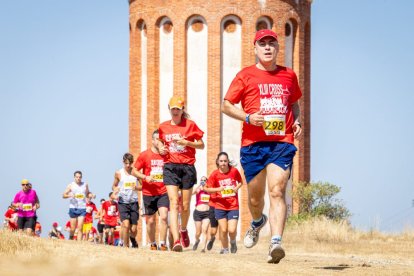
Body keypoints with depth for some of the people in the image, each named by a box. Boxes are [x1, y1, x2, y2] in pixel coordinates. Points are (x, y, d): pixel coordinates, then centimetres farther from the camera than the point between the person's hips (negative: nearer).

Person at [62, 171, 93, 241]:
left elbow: (88, 194, 22)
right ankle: (70, 239, 29)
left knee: (80, 228, -11)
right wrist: (70, 195, -19)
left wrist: (91, 195, 0)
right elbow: (64, 195, 1)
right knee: (73, 228, 4)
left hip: (82, 208, 0)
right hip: (73, 208, 0)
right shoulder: (71, 185, 3)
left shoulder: (85, 185, 8)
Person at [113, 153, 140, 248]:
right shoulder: (119, 173, 3)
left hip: (133, 202, 1)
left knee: (133, 229, 2)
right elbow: (114, 186, 14)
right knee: (126, 224, -20)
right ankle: (125, 245, -4)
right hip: (122, 202, -1)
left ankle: (133, 239, 36)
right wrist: (115, 189, -8)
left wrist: (136, 187, -15)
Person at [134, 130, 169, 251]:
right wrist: (145, 177, -13)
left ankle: (163, 243, -13)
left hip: (163, 192, 0)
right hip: (148, 193, 0)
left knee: (164, 216, -17)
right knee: (150, 221, 6)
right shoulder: (145, 155, 0)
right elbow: (135, 171, 3)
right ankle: (152, 244, 23)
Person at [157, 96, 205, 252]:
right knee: (174, 202, -15)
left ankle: (184, 229, 38)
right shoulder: (163, 127, 9)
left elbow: (201, 145, 4)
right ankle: (176, 240, -24)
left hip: (187, 167, 0)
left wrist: (186, 142, -12)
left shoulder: (190, 125, 2)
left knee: (185, 205, 7)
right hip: (170, 167, 1)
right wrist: (161, 148, 5)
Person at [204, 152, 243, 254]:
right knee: (223, 230, -1)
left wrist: (237, 187, -8)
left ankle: (233, 242, 23)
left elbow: (240, 182, 14)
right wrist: (218, 189, -17)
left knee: (232, 230, -10)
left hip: (233, 206, -1)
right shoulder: (215, 174, -5)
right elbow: (207, 189, 0)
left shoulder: (234, 171, -4)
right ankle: (225, 248, 23)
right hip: (220, 206, 1)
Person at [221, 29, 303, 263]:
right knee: (255, 197, 10)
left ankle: (276, 243, -29)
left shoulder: (289, 76, 13)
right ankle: (258, 222, 46)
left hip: (282, 142, 0)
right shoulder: (246, 76, 5)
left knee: (277, 190, -19)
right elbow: (226, 105, 7)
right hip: (253, 144, 0)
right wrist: (247, 117, -10)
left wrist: (297, 121, 10)